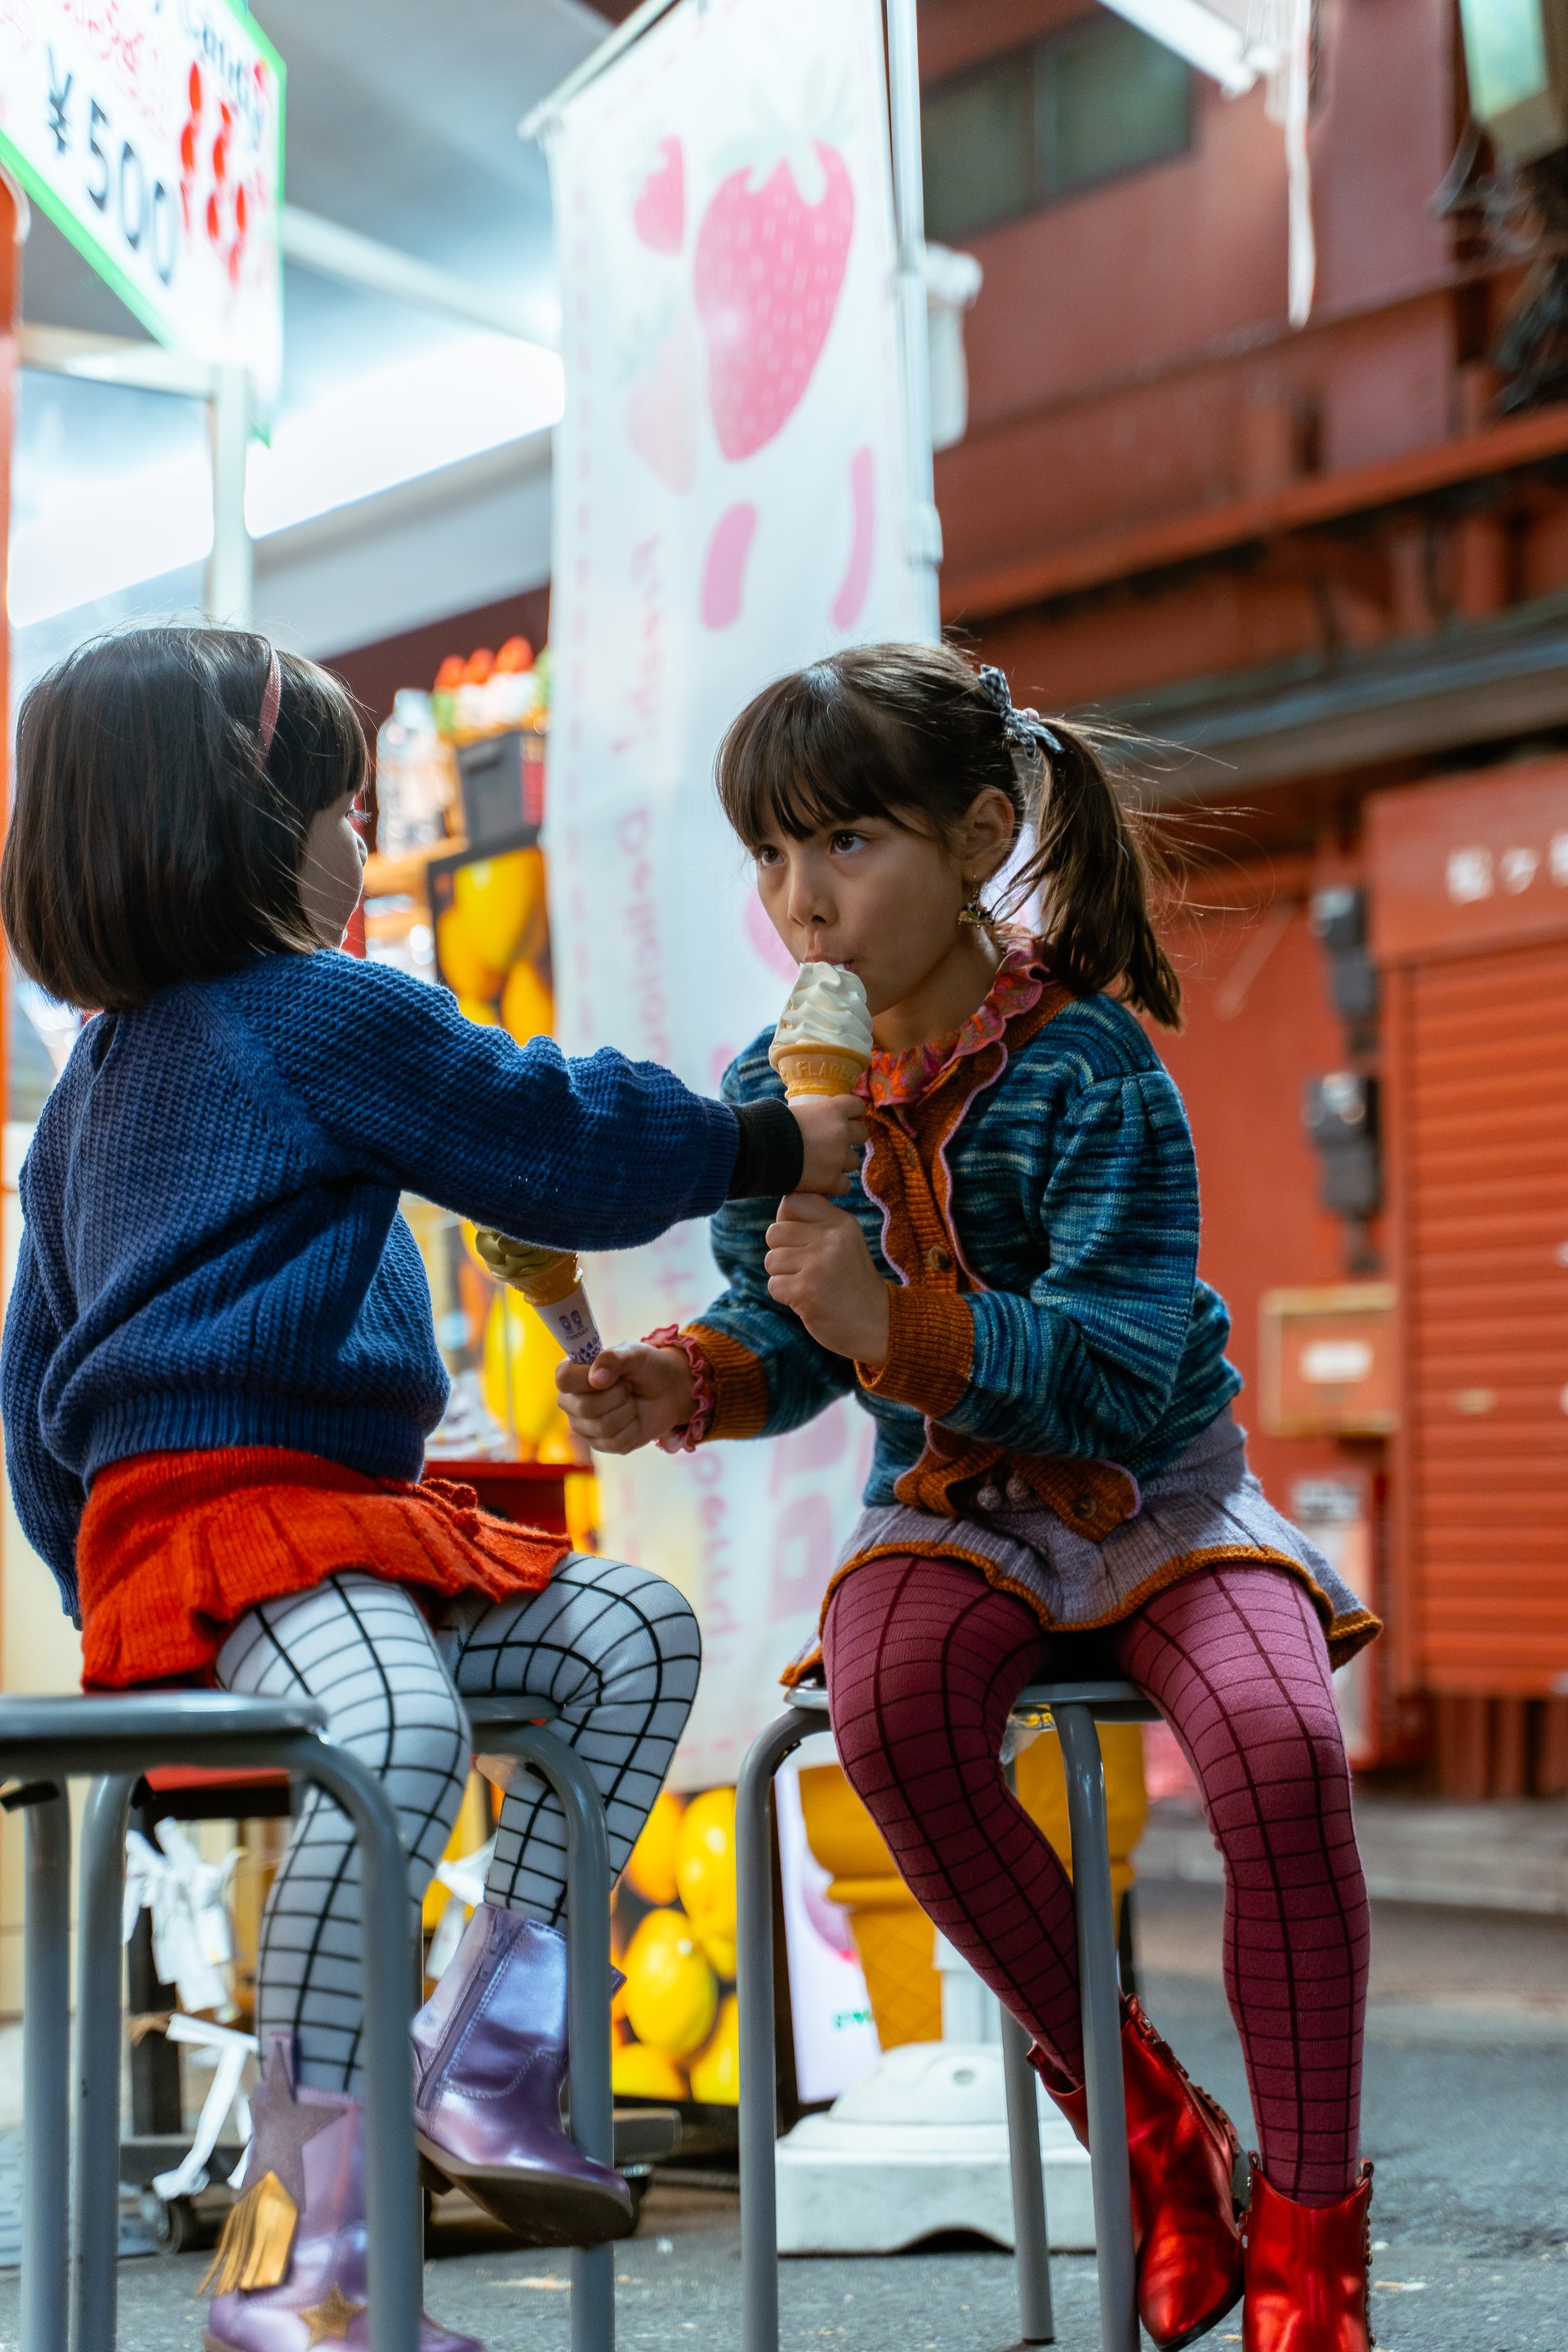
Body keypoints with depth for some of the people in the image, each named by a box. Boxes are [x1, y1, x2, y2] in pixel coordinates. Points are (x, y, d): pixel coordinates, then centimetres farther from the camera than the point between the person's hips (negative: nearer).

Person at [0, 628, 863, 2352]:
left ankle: (483, 2061, 6)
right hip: (238, 1510, -10)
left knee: (632, 1636, 10)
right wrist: (772, 1149, 17)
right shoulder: (328, 1016, -2)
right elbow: (562, 1144, 2)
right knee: (396, 1726, -36)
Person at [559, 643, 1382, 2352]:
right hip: (953, 1507, 3)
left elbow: (1119, 1367, -25)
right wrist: (687, 1382, -12)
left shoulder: (1091, 1072, -17)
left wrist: (893, 1325, -37)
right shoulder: (777, 1092, -2)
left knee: (1279, 1746, -32)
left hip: (1154, 1487, -3)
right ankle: (1147, 2130, -14)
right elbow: (786, 1342, 10)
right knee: (887, 1700, -32)